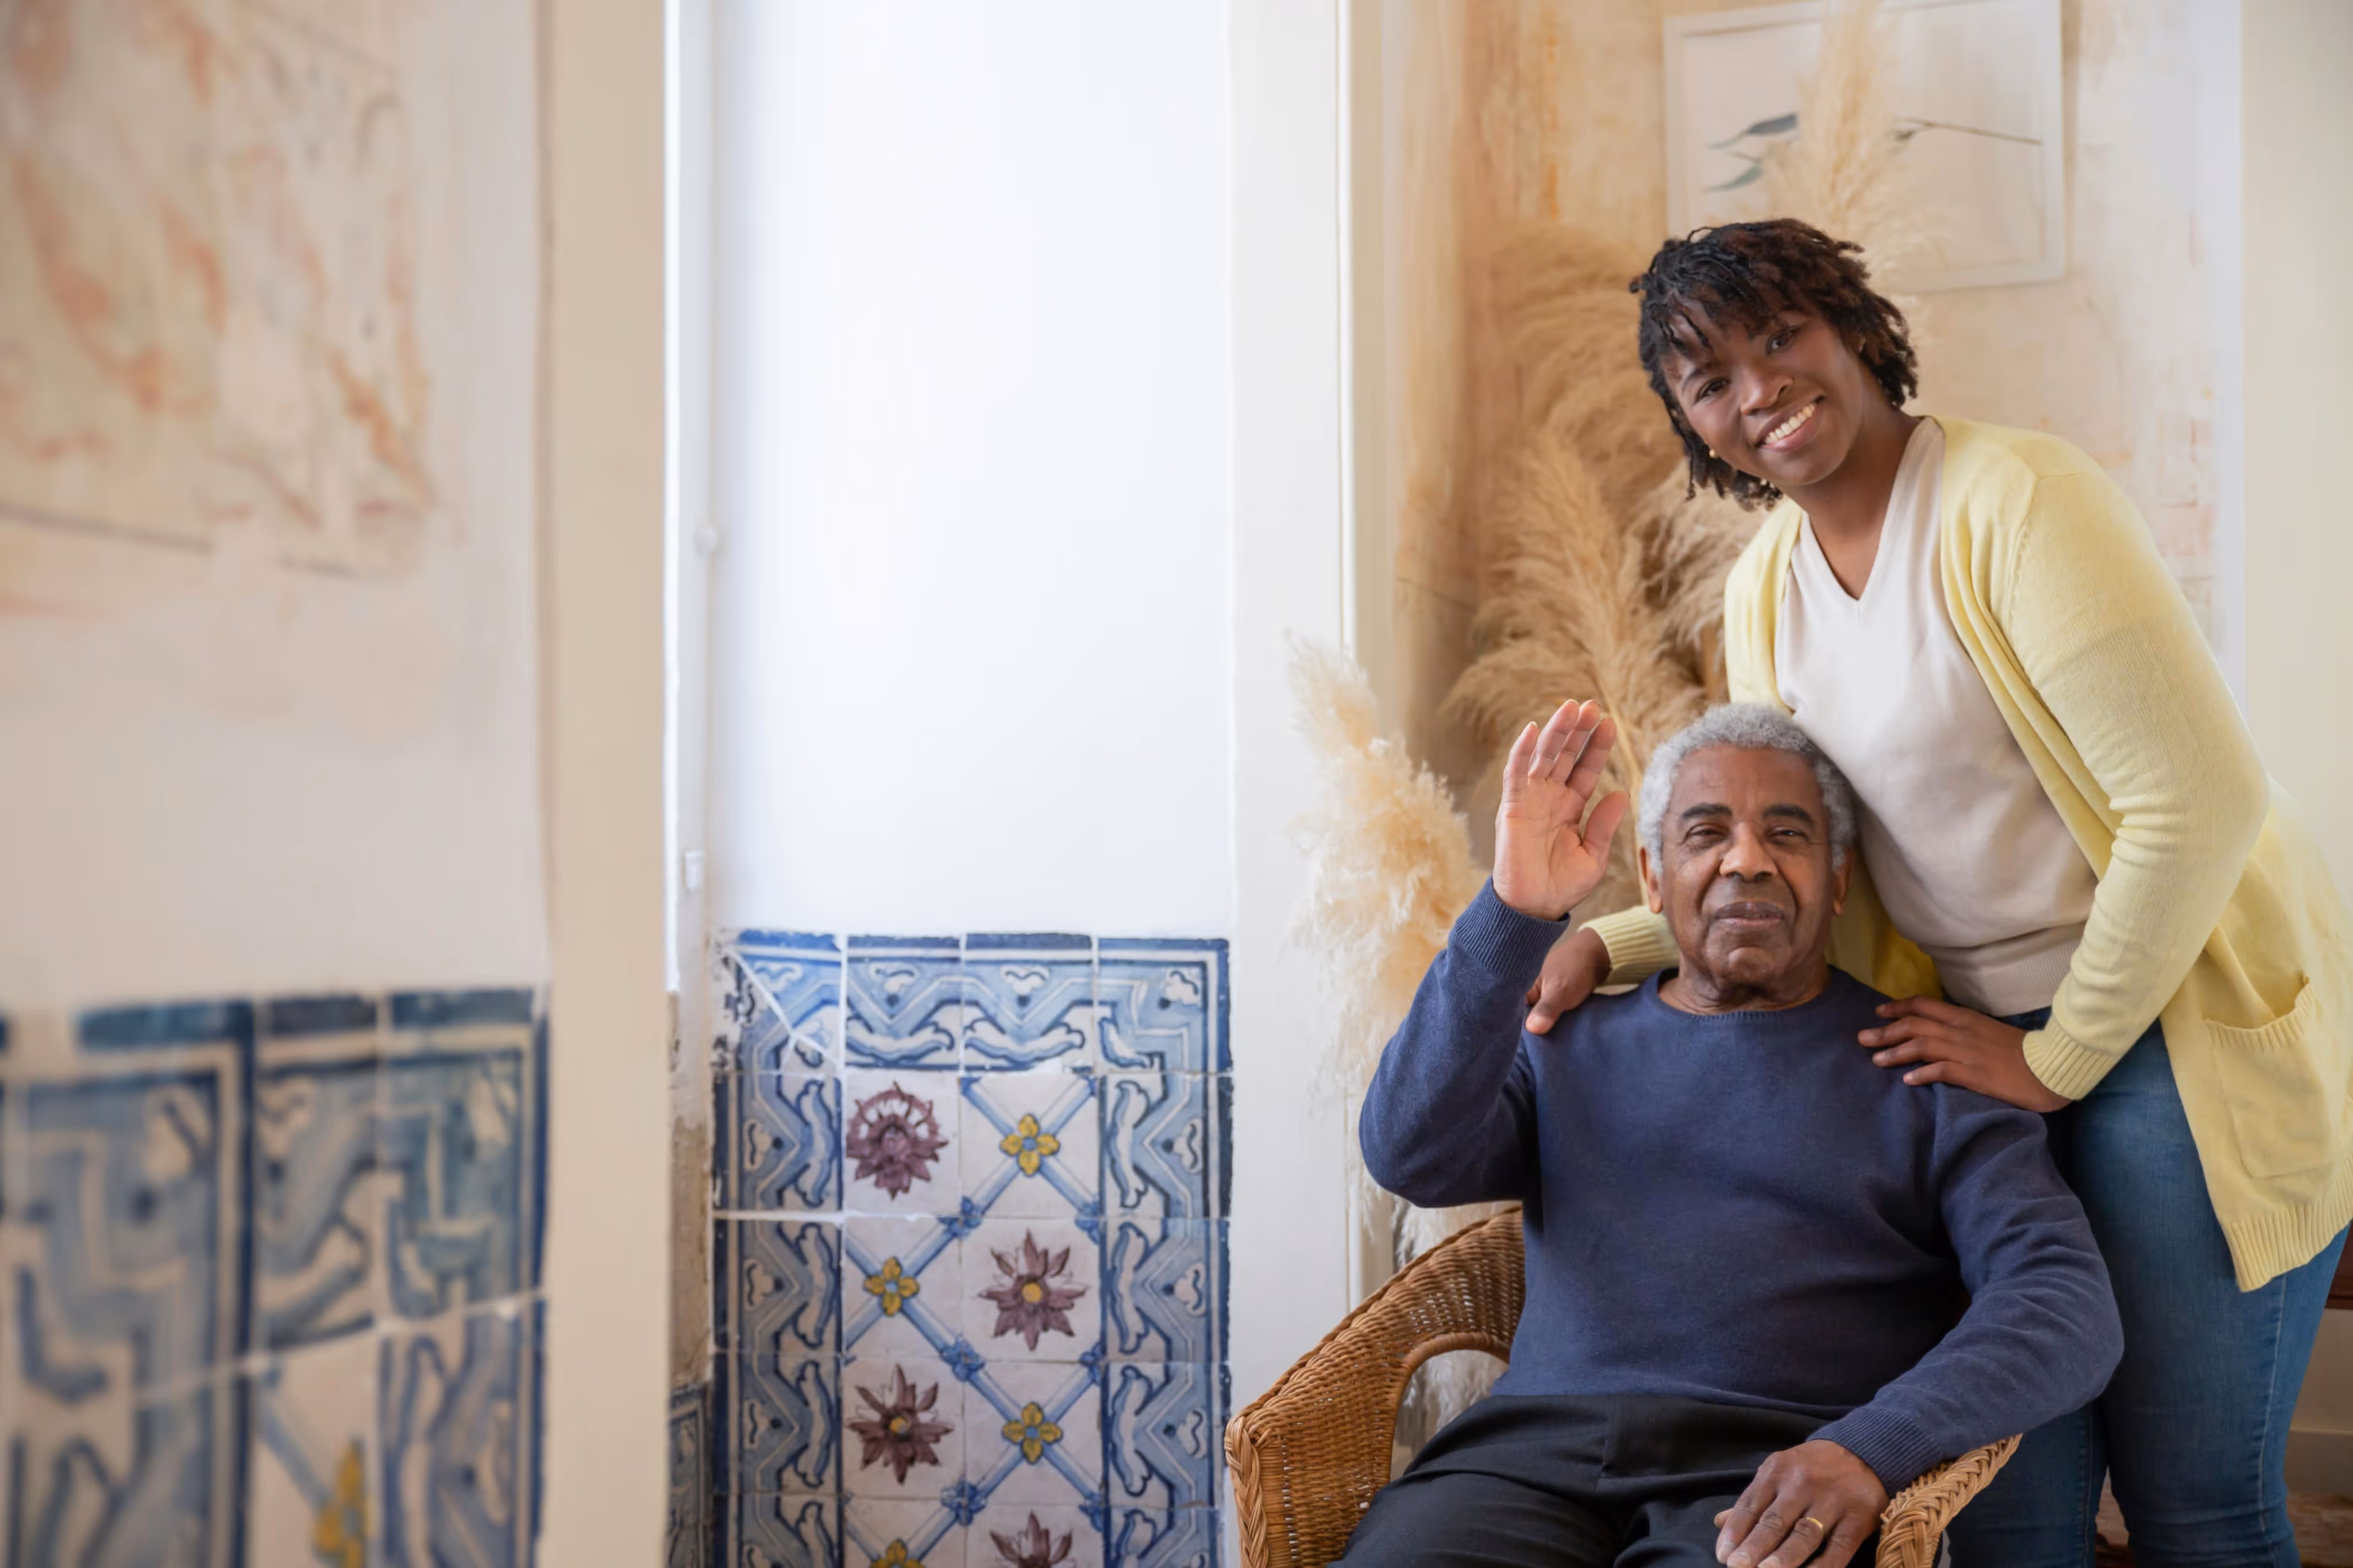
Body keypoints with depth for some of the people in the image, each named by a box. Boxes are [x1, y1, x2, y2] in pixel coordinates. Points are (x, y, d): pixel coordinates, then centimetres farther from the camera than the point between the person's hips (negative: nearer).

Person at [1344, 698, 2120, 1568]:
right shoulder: (1570, 1044, 21)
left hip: (1778, 1477, -1)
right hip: (1536, 1450, 2)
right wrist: (1515, 912, -7)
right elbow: (1413, 1157, 2)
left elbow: (2069, 1306, 1)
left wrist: (1870, 1449, -16)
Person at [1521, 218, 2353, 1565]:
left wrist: (2058, 1060, -13)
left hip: (2180, 1022, -6)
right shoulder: (1765, 593, 8)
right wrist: (1613, 945, -1)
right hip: (1985, 1039, 6)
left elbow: (2200, 802, -20)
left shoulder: (2013, 496, -15)